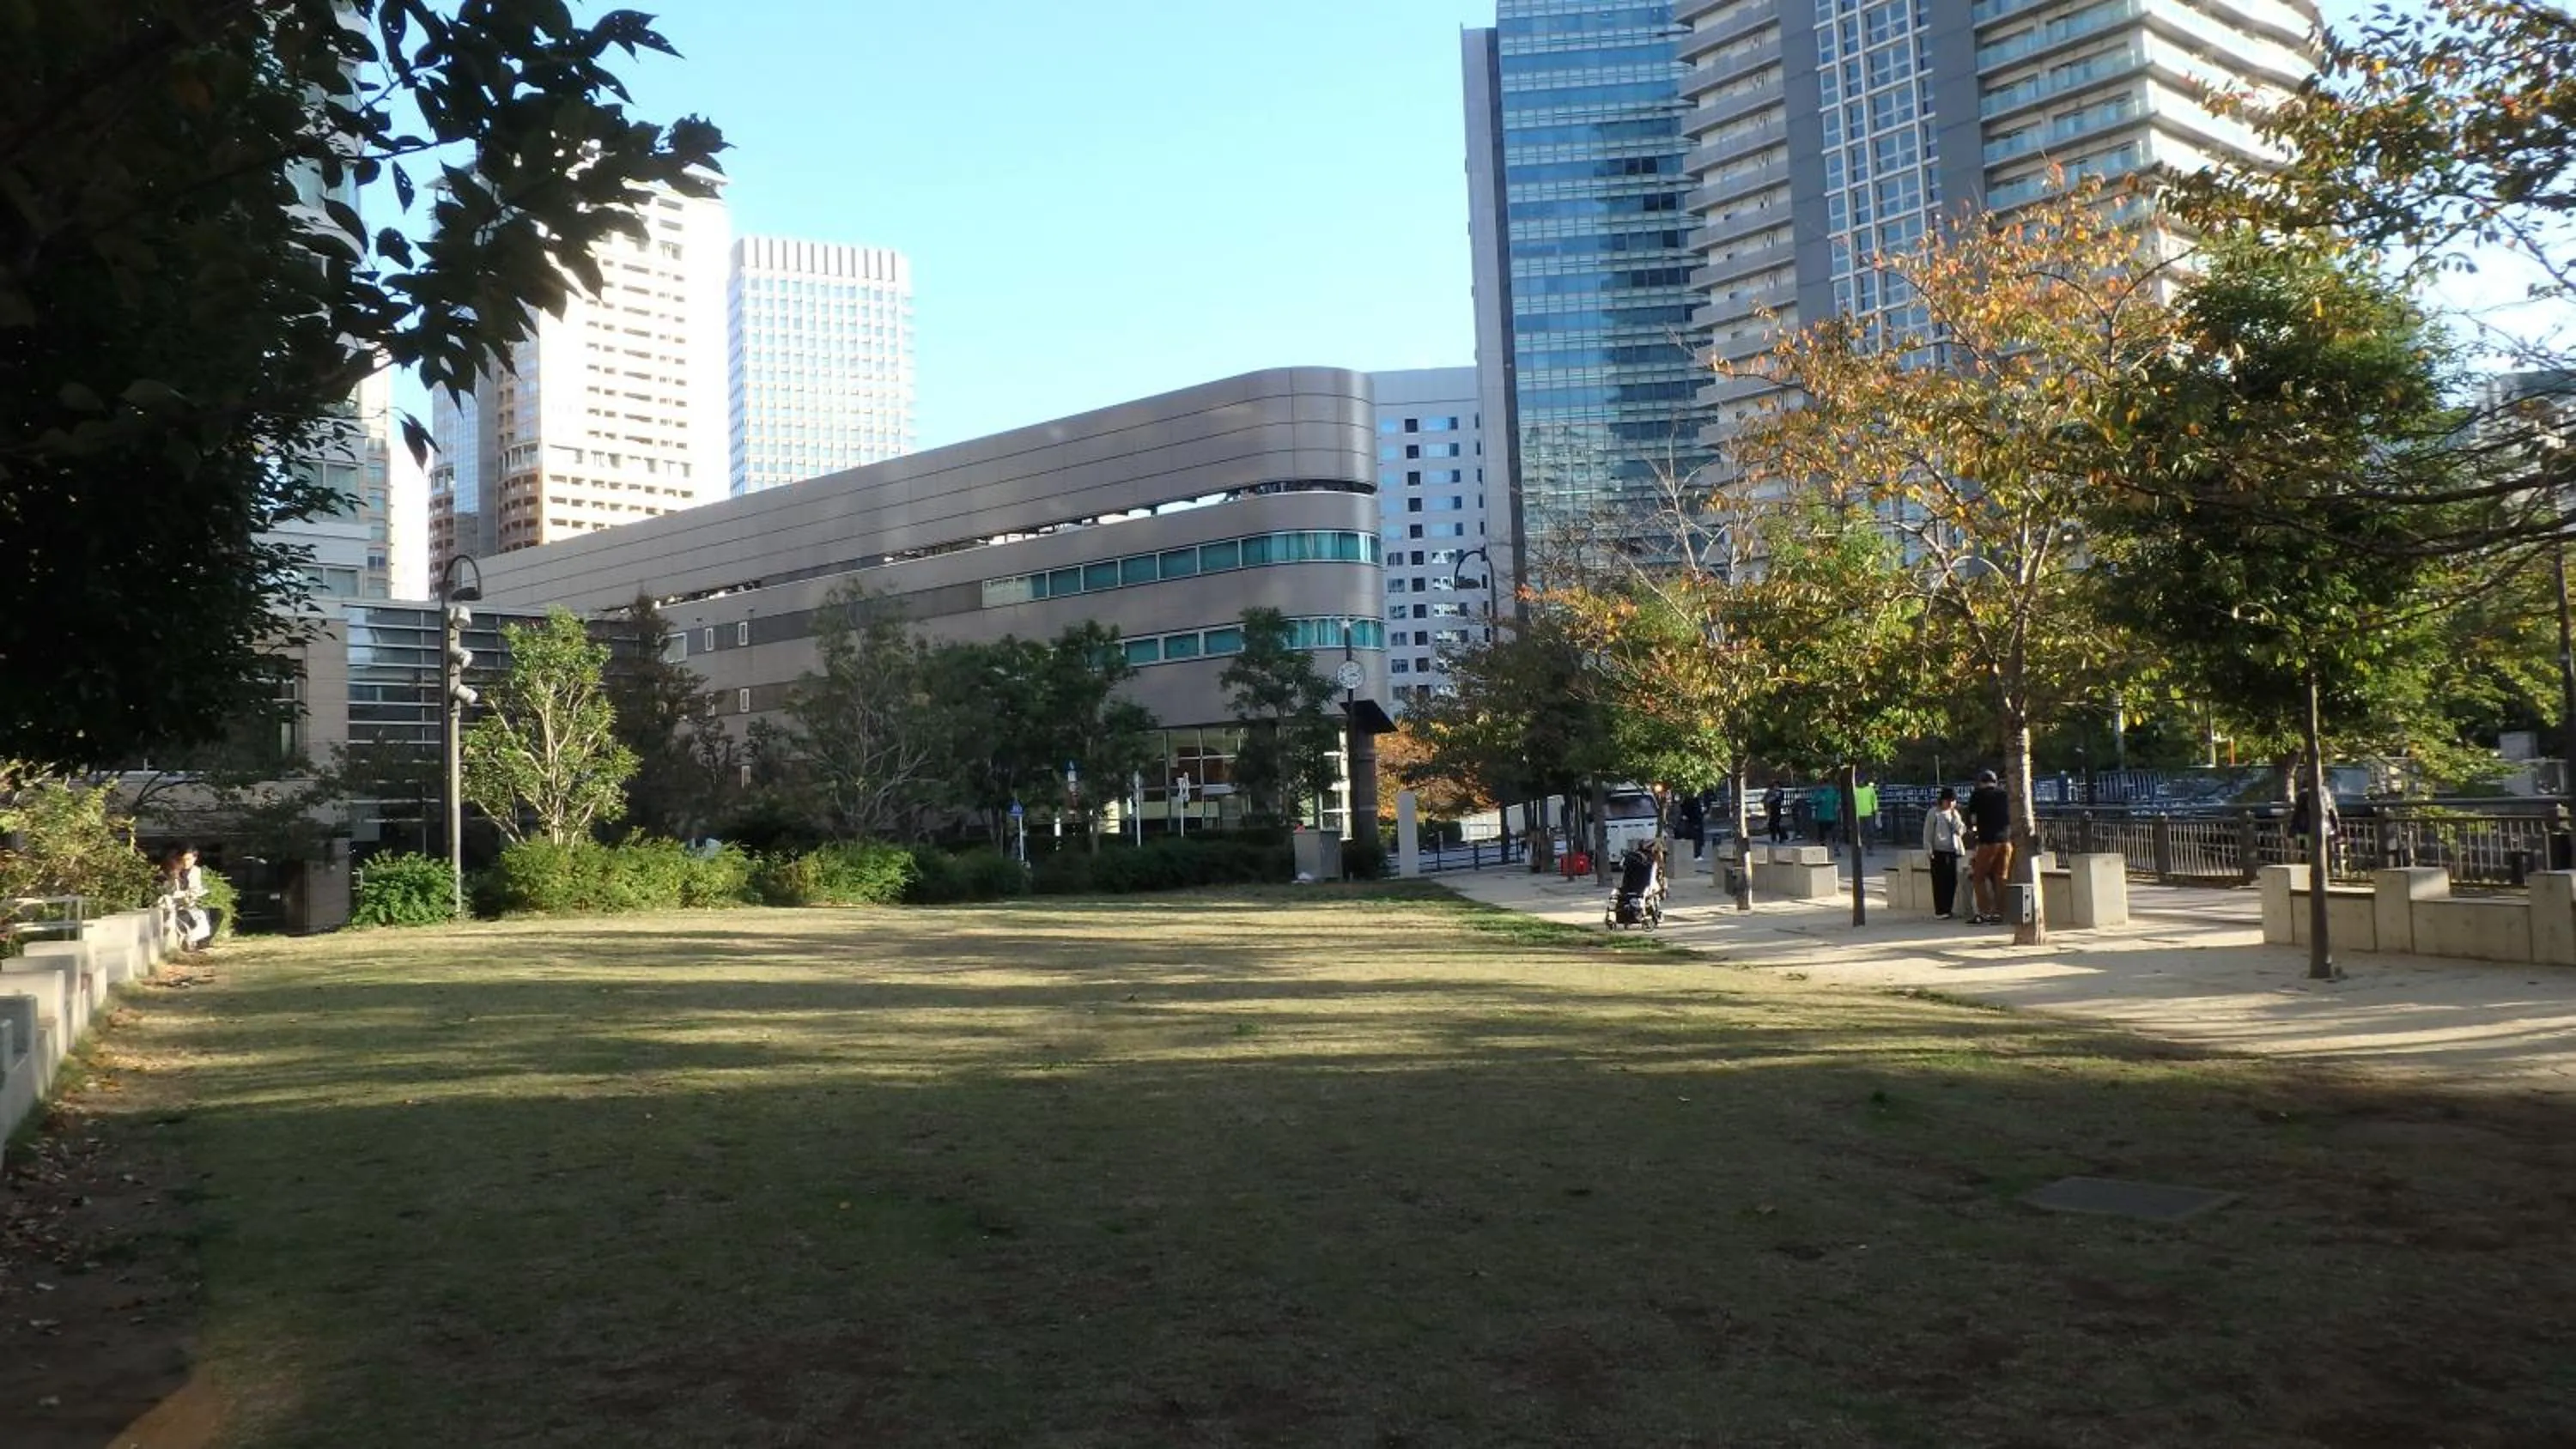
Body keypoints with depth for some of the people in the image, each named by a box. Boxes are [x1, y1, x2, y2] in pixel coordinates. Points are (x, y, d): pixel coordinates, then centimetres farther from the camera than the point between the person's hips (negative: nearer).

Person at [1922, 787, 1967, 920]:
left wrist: (1955, 815, -2)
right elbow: (1928, 833, -5)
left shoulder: (1955, 813, 16)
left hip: (1953, 851, 6)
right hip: (1939, 851, -6)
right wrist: (1928, 850, -11)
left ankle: (1948, 909, 14)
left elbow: (1961, 831, 10)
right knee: (1939, 881, -5)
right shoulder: (1934, 813, -3)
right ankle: (1939, 911, -2)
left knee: (1952, 881, 5)